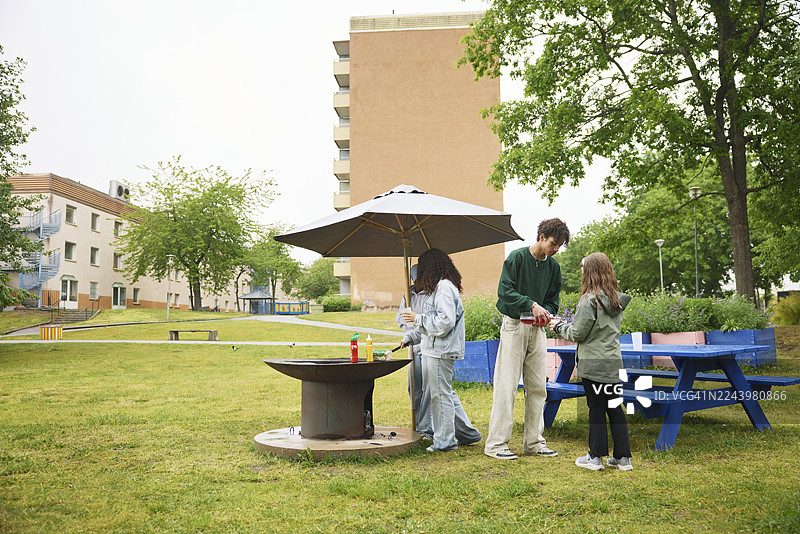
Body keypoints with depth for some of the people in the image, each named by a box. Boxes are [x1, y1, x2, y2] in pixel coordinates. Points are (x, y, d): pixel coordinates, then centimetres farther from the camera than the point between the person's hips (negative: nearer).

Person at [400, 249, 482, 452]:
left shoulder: (444, 288, -15)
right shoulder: (440, 287, 17)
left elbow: (444, 321, -23)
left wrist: (418, 318, -14)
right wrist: (410, 337, 22)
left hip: (441, 351, -10)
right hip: (438, 350, 10)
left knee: (441, 394, -1)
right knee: (446, 393, 16)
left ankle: (444, 441, 9)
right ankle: (467, 433, 25)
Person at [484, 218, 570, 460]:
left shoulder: (553, 267, 10)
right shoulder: (517, 257, -6)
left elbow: (553, 300, 13)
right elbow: (505, 291, -13)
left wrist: (545, 312, -9)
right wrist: (532, 305, -22)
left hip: (538, 330, 6)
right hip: (514, 326, -6)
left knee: (537, 387, 7)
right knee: (507, 386, -6)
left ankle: (534, 442, 17)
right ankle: (496, 443, 1)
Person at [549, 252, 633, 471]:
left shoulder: (590, 300, -15)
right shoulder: (617, 300, 8)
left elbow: (578, 333, -13)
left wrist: (559, 326, 6)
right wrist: (566, 324, 18)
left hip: (593, 364, -6)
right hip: (614, 362, 6)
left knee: (596, 409, 2)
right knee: (615, 408, 11)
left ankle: (596, 457, 11)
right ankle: (623, 457, 16)